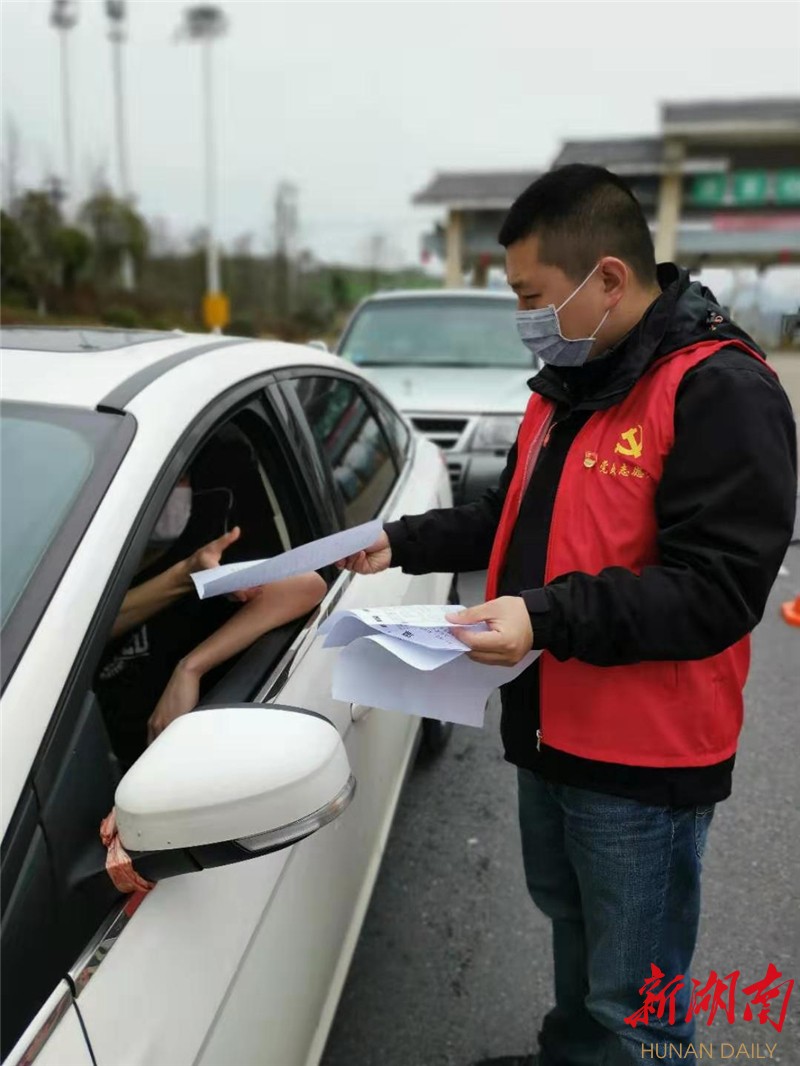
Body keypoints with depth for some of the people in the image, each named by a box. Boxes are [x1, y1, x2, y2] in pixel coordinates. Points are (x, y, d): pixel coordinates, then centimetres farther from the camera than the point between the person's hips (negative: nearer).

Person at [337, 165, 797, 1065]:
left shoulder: (721, 391, -20)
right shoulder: (567, 381, 8)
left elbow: (719, 589, -25)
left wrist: (550, 617, -33)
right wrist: (404, 544, 7)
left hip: (645, 757, -8)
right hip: (548, 729, 9)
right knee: (572, 925, 30)